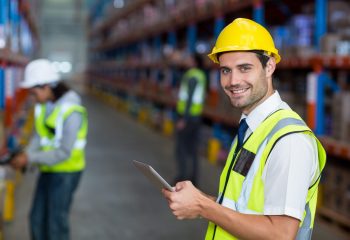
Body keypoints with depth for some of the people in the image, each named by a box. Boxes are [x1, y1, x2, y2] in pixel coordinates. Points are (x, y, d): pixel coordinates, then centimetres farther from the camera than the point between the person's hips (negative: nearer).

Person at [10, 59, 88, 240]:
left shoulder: (71, 111, -27)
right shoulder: (44, 104, 1)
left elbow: (64, 153, -26)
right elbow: (40, 136, 7)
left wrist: (30, 159, -24)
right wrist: (25, 155, -12)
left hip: (66, 172, -8)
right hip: (49, 170, 8)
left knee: (56, 222, 0)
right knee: (37, 218, 12)